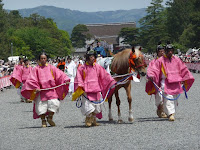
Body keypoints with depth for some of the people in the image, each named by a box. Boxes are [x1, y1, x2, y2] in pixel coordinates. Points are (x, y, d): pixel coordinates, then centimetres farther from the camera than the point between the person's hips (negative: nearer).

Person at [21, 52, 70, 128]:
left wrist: (65, 80, -8)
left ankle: (50, 118, 9)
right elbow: (31, 80, -1)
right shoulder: (36, 69, 3)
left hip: (51, 90, 1)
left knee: (54, 103, -14)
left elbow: (59, 74, 6)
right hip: (41, 91, -1)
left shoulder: (51, 67, 9)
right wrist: (35, 87, -14)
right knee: (41, 106, -5)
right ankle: (43, 121, 13)